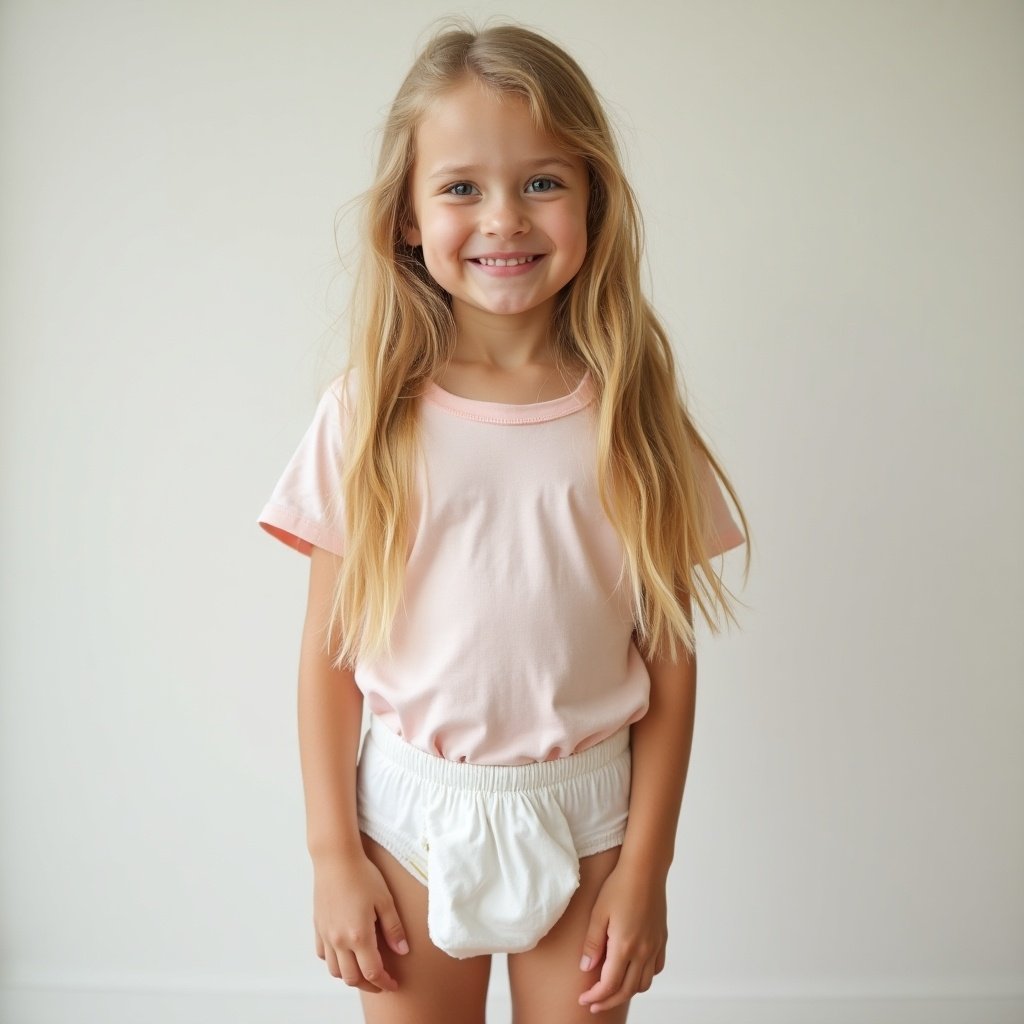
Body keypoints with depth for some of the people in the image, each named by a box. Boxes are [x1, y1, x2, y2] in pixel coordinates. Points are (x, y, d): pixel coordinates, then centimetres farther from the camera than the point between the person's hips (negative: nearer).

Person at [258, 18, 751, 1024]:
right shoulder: (370, 414, -7)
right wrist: (332, 854, -2)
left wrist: (644, 867, -2)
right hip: (412, 813, 0)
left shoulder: (631, 414, -6)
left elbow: (670, 657, -3)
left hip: (584, 815, 0)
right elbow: (328, 652, -3)